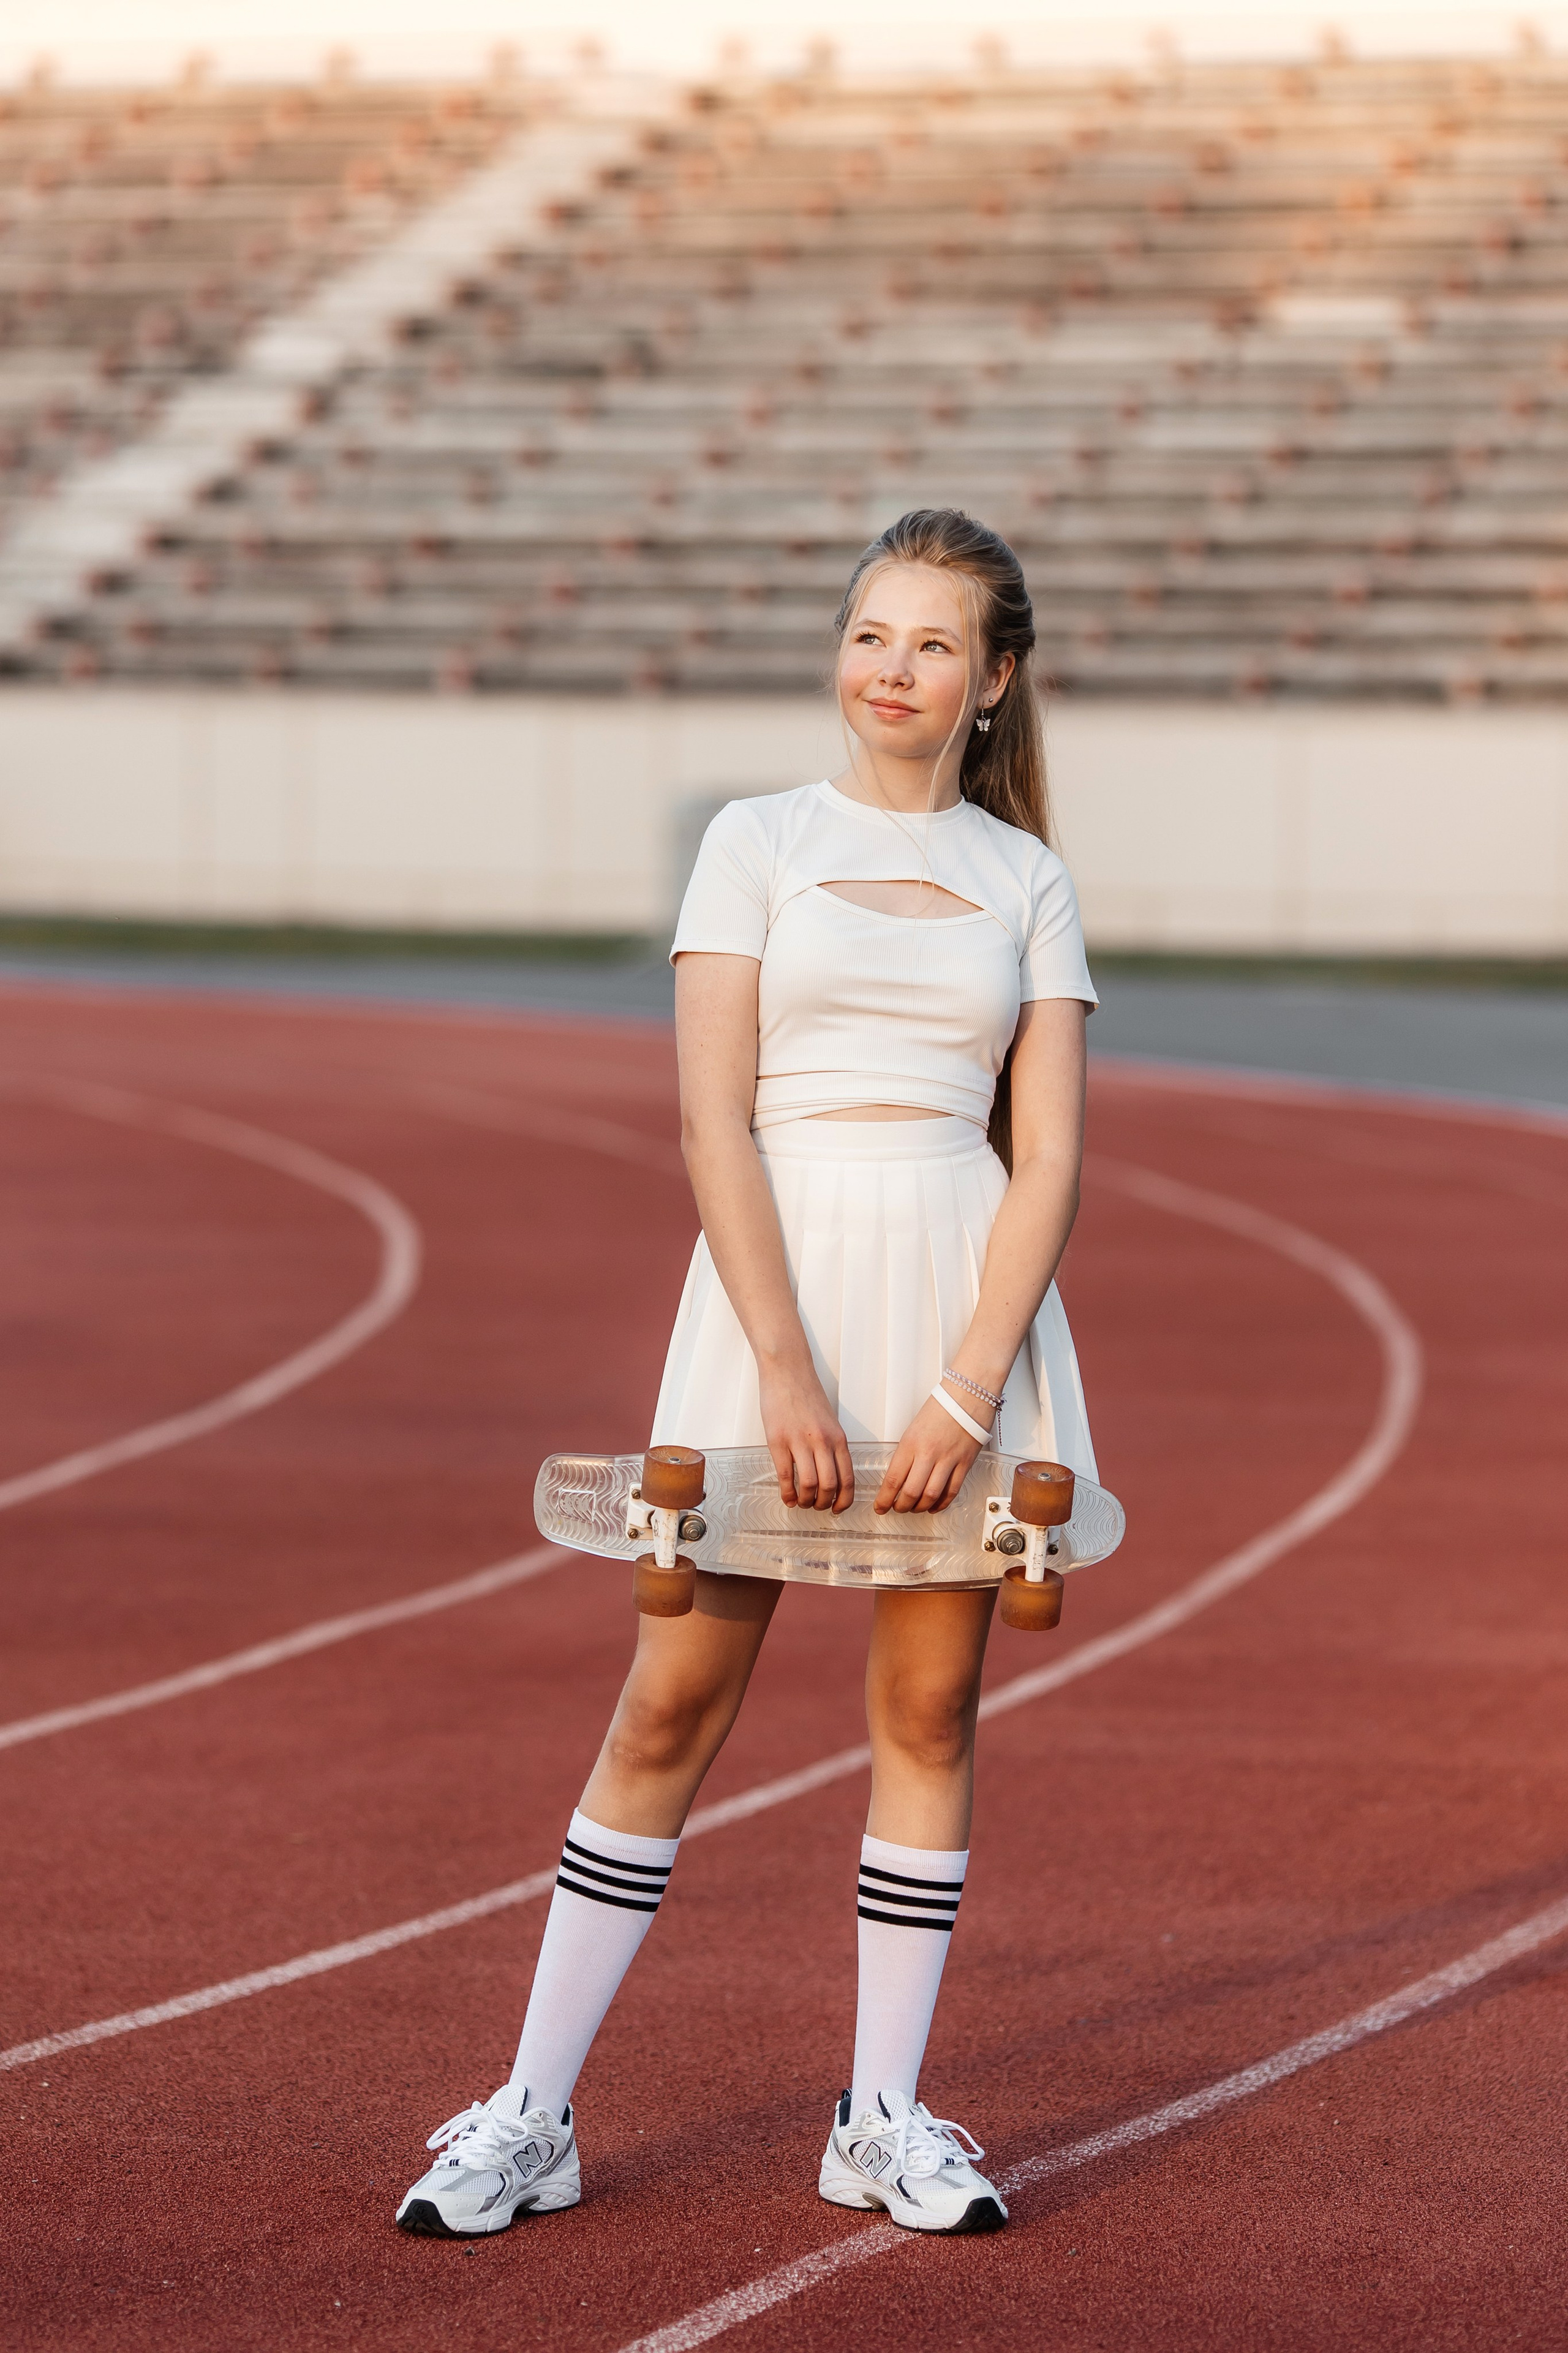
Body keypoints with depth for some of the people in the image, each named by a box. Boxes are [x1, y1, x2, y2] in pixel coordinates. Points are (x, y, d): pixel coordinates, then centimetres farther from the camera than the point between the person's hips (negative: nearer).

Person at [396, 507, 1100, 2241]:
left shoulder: (1028, 884, 9)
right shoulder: (759, 845, 5)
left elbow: (1049, 1160, 3)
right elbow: (714, 1123, -3)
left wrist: (970, 1389, -9)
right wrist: (788, 1368, -13)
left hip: (969, 1290, 2)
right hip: (777, 1269, -2)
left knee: (930, 1707, 4)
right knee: (672, 1701, 0)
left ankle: (884, 2121, 14)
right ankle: (531, 2117, 5)